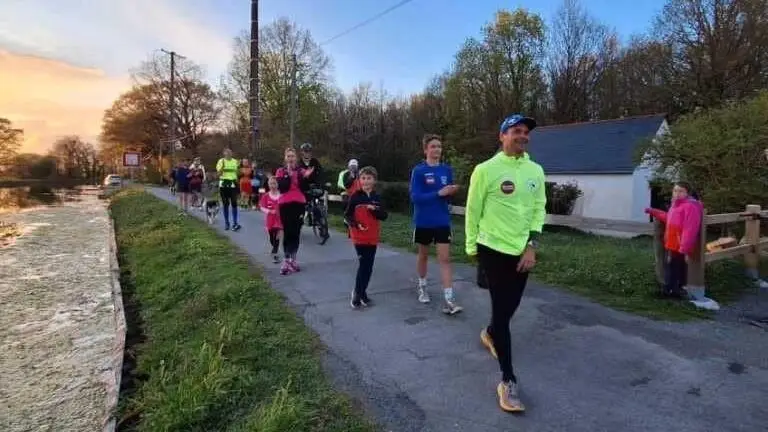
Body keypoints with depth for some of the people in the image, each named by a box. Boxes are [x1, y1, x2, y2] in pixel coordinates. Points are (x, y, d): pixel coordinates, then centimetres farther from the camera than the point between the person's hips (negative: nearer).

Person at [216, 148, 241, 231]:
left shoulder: (235, 161, 8)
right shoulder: (221, 161, 0)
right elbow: (218, 173, -6)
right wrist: (222, 166, -21)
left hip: (233, 184, 1)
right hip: (223, 184, -1)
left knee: (234, 203, -6)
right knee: (225, 203, 6)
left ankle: (235, 223, -4)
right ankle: (226, 222, 15)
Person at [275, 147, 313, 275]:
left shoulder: (301, 170, 9)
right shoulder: (280, 171, 3)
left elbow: (304, 188, 2)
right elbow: (282, 188, -12)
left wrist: (305, 177, -12)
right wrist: (288, 174, -19)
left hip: (299, 204, 2)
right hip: (285, 204, -2)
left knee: (296, 232, 5)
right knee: (287, 232, -7)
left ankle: (293, 259, 15)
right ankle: (286, 261, -4)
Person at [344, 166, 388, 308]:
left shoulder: (377, 198, 6)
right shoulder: (355, 196, -4)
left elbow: (384, 216, 2)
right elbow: (347, 215, -3)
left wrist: (374, 209, -17)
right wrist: (355, 224, -21)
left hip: (373, 237, 4)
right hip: (359, 236, -4)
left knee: (369, 266, 9)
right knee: (363, 264, -7)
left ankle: (362, 292, 24)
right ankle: (357, 293, 8)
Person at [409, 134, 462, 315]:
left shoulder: (447, 170, 2)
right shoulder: (418, 171, -10)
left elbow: (448, 194, 8)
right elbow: (415, 197, -17)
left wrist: (452, 191, -16)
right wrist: (439, 193, -24)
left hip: (443, 221, 2)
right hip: (423, 222, -2)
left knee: (445, 258, -3)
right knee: (423, 255, 16)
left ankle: (448, 300, -2)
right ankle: (421, 286, 39)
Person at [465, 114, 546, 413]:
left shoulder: (536, 171, 6)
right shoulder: (486, 170, -9)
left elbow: (539, 208, 9)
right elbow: (472, 211, -4)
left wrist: (532, 246, -2)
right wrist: (471, 249, 0)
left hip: (522, 252, 5)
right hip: (493, 250, -5)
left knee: (510, 307, 18)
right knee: (502, 310, -4)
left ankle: (489, 334, 51)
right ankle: (508, 381, 7)